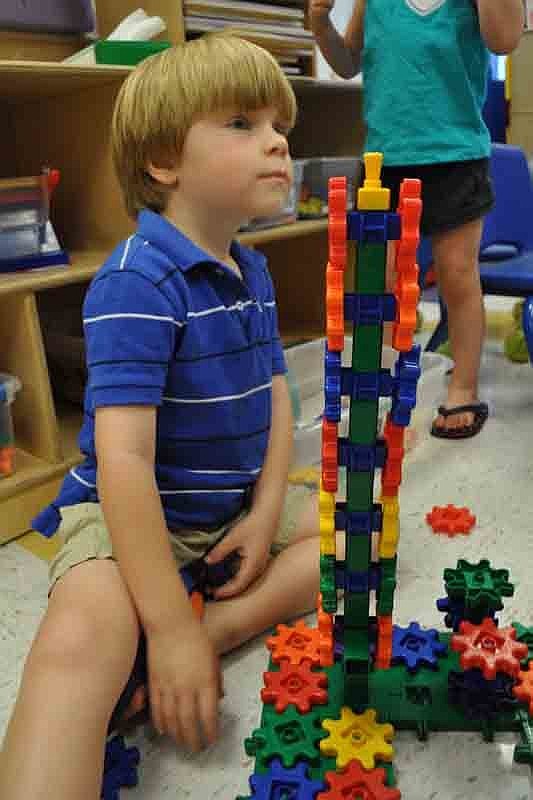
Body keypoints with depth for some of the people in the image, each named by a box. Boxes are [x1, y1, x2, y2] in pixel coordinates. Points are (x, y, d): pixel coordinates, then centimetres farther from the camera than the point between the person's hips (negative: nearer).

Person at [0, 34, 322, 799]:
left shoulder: (253, 271, 3)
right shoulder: (139, 281, -23)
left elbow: (275, 394, 6)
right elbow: (122, 459, -29)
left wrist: (265, 514, -7)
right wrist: (170, 625, -27)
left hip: (230, 508, 8)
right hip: (127, 513, -8)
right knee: (82, 639, -35)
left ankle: (223, 624, -11)